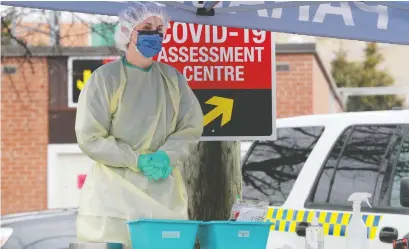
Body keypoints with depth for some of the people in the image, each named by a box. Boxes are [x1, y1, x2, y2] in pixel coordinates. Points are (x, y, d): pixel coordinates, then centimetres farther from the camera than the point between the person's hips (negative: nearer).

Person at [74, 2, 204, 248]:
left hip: (164, 190, 4)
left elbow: (191, 127, 7)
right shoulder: (105, 79, -3)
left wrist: (166, 157, -13)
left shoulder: (173, 79, 9)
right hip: (115, 190, -3)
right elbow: (90, 137, -7)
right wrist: (138, 161, -15)